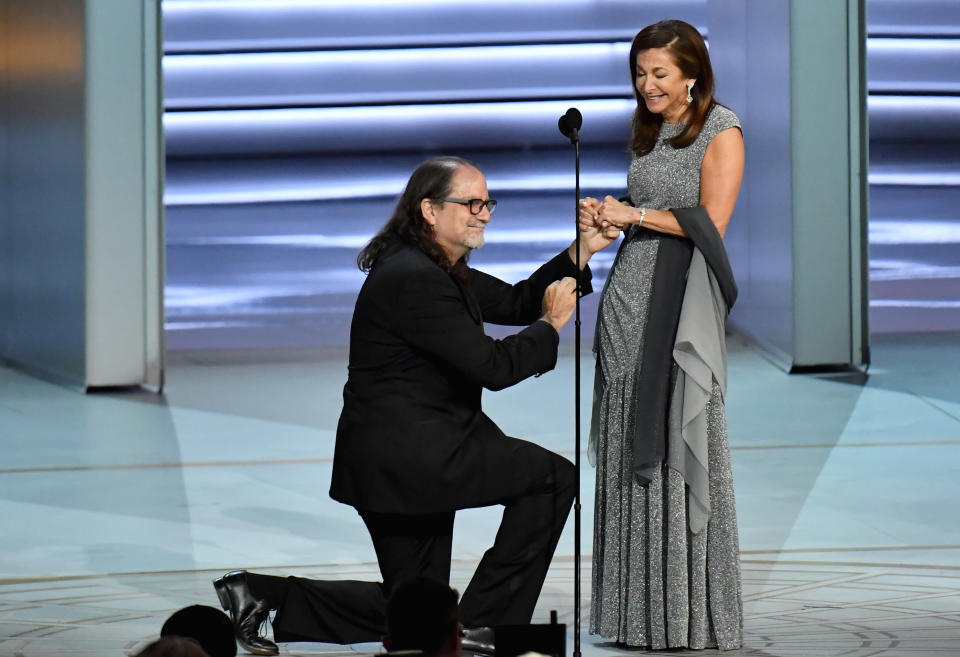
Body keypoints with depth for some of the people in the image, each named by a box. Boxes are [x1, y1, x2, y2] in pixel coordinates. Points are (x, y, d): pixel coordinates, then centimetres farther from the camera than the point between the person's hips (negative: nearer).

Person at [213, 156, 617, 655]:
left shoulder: (441, 270, 13)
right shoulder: (414, 279, -19)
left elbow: (515, 302, 21)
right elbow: (493, 366, -21)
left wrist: (580, 253, 8)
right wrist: (551, 325, -6)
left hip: (399, 457, 11)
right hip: (402, 457, -11)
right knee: (553, 477, -8)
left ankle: (265, 595, 12)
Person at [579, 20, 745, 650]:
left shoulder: (720, 130, -3)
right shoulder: (647, 131, 19)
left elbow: (710, 220, -10)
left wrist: (634, 214, -7)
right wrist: (605, 217, 5)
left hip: (680, 302, -7)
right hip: (629, 293, 7)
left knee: (678, 449, -6)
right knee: (629, 452, 4)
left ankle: (691, 614, 0)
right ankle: (639, 608, 9)